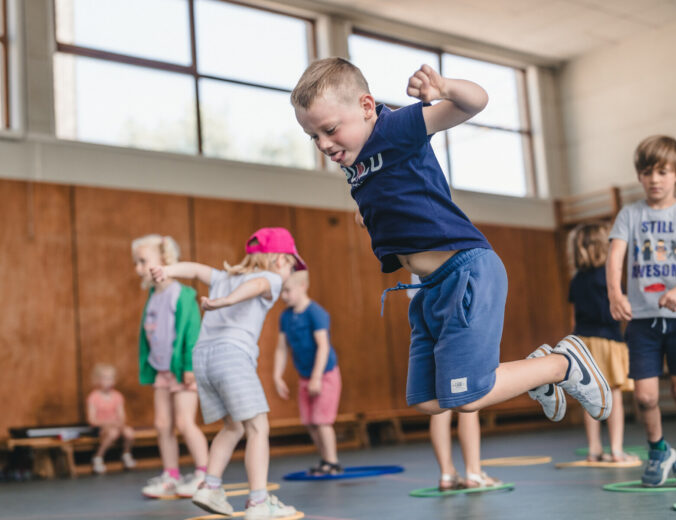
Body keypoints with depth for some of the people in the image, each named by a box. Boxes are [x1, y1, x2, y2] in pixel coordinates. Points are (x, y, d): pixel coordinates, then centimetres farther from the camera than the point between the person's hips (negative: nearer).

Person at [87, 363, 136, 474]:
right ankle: (97, 458, -17)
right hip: (100, 427, -4)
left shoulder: (117, 396, 5)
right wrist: (106, 423, -25)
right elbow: (91, 419, -11)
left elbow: (121, 416, 3)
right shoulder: (93, 397, -8)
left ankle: (126, 455, 3)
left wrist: (120, 423, -20)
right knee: (113, 432, -37)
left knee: (129, 432, -28)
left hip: (115, 425, 4)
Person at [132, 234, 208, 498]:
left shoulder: (182, 295, -14)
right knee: (162, 424, 8)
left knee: (184, 422, -7)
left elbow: (192, 332, -17)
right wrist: (147, 367, 14)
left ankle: (204, 474, 7)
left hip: (181, 370, -8)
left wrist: (190, 366, -19)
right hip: (160, 370, 8)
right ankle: (170, 476, 19)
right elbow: (146, 334, 16)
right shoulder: (152, 297, 11)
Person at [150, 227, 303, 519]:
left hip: (202, 355, 7)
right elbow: (255, 284, -13)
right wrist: (224, 302, -29)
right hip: (232, 354, -7)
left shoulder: (223, 278, 30)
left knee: (233, 427, 19)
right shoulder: (271, 280, 9)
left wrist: (167, 271, 1)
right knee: (257, 428, -4)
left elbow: (195, 269, 16)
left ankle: (210, 487, 13)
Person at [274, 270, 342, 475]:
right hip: (304, 377, 7)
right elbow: (282, 348, 7)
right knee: (309, 422, 8)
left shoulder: (315, 312, -19)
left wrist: (316, 377, -25)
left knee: (321, 420, -8)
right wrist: (277, 376, 3)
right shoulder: (286, 316, 3)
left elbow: (323, 346, -23)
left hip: (326, 374, -7)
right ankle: (325, 460, 20)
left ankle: (332, 462, 5)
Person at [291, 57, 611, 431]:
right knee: (426, 401, 10)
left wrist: (444, 89, -45)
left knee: (464, 397, -11)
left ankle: (562, 363, 12)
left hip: (467, 271, -9)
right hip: (432, 288, 9)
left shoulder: (395, 128, -12)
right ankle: (533, 372, 26)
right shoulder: (353, 163, 11)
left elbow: (475, 101, -26)